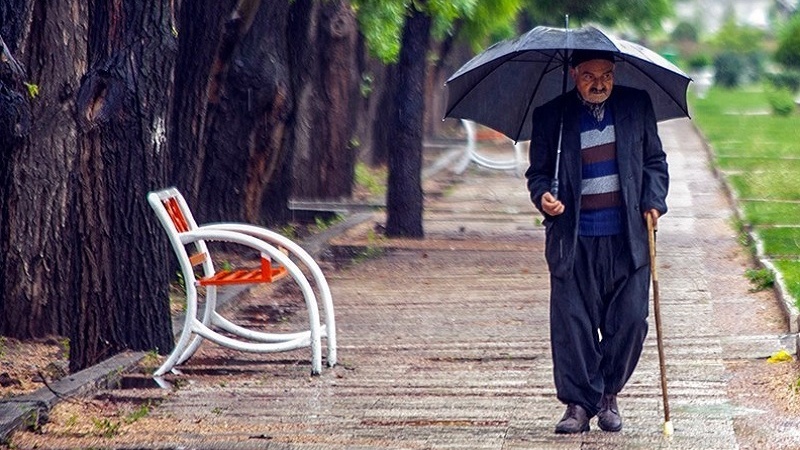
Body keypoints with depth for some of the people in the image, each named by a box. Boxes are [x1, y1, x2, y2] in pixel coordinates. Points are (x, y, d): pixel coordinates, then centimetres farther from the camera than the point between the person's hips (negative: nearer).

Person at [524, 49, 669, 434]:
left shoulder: (637, 105, 8)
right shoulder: (551, 116, 4)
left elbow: (654, 160, 14)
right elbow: (538, 171, 9)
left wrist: (654, 201, -1)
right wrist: (542, 196, -12)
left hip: (627, 236, 1)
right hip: (574, 239, -1)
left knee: (630, 319, -2)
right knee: (572, 323, -4)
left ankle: (608, 395, 18)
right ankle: (578, 403, 6)